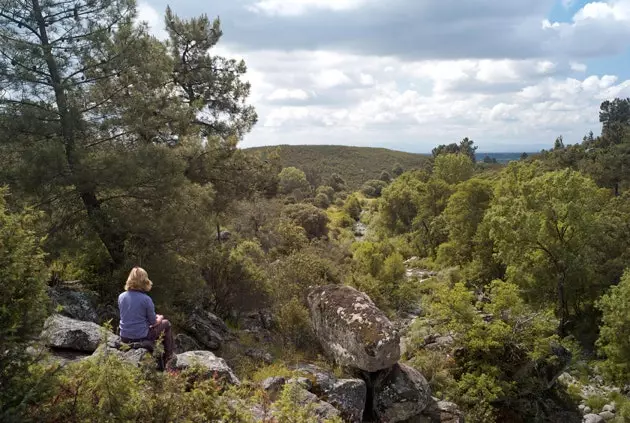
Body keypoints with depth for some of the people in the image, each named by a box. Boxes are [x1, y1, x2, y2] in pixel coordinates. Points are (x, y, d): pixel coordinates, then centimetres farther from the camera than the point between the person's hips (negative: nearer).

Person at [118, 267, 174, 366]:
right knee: (166, 324, 18)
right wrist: (160, 318, 16)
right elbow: (154, 323, -8)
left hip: (124, 338, 6)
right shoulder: (146, 299, -18)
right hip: (141, 338, -6)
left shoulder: (121, 297, -2)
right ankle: (168, 359, 25)